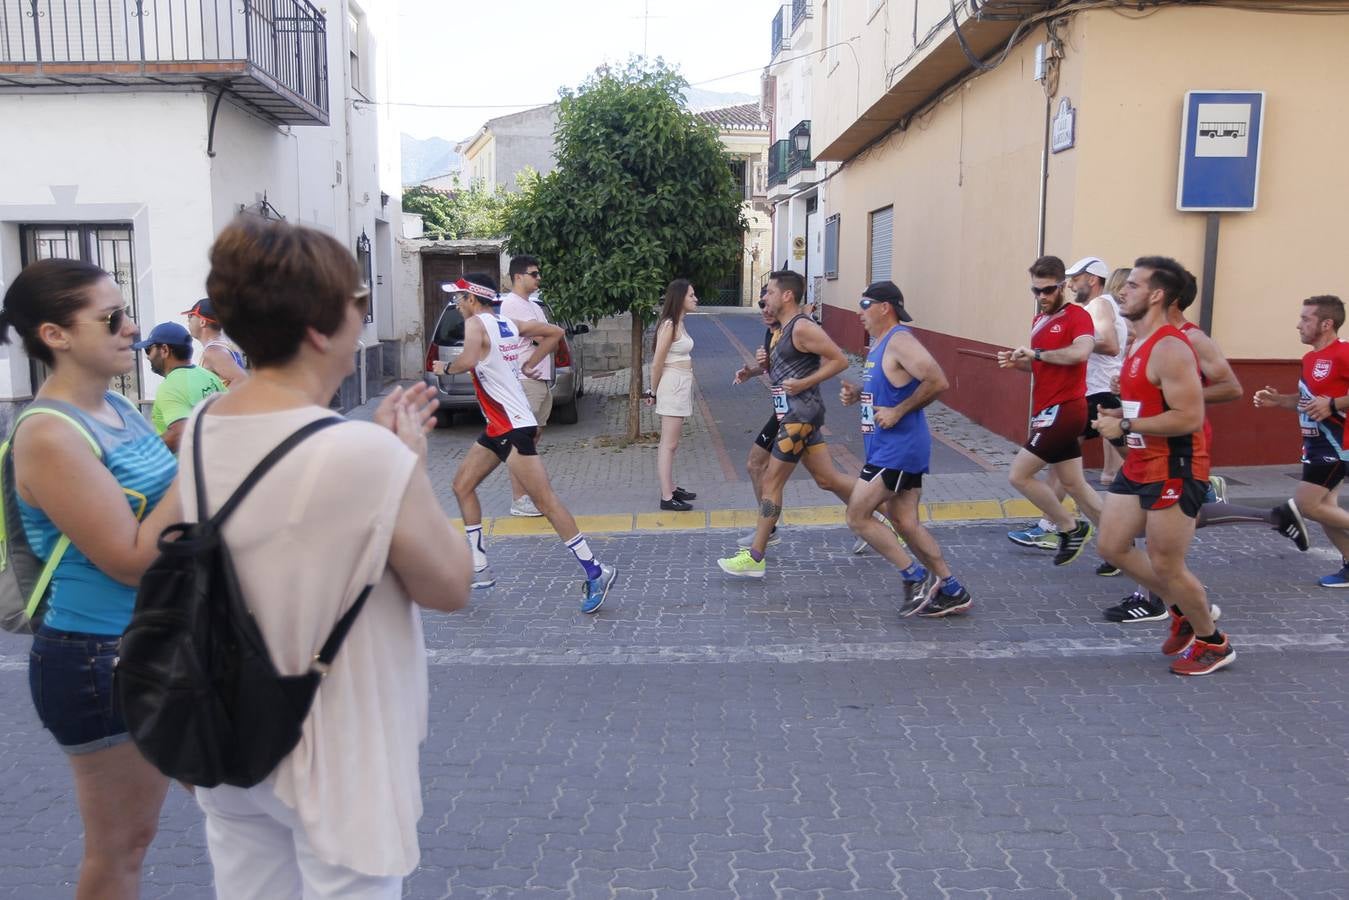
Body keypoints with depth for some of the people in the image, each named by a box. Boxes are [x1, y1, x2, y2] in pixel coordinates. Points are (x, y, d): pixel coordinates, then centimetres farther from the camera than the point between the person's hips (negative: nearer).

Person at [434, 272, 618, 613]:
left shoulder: (476, 323, -11)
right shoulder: (509, 325, 12)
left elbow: (469, 360, -30)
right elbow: (555, 332, 21)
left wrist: (446, 368, -10)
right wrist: (528, 363, 20)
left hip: (513, 428, -10)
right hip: (499, 427, 10)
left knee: (545, 500, -10)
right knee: (462, 485, 15)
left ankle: (595, 573, -7)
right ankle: (478, 567, 19)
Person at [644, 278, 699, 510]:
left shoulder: (679, 324, 13)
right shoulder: (669, 325, -16)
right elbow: (657, 363, -14)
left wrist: (655, 392, 11)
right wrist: (654, 392, -6)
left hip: (682, 386, 10)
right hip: (673, 385, -10)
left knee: (670, 443, 17)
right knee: (669, 444, -7)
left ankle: (671, 488, 26)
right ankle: (667, 497, -5)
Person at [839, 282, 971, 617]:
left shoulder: (900, 342, -16)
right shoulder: (879, 344, 15)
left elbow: (937, 382, -26)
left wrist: (897, 413, -22)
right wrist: (857, 394, 8)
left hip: (898, 449, -10)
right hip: (891, 448, 10)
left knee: (857, 516, -6)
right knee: (906, 523, 11)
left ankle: (916, 578, 2)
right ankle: (951, 591, 19)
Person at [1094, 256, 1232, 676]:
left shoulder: (1170, 349, -21)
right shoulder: (1141, 343, 11)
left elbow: (1189, 417, -27)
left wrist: (1125, 426, -22)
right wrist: (1120, 412, 6)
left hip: (1174, 469, -10)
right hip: (1140, 465, 10)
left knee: (1166, 565, 0)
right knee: (1112, 547, 12)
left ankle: (1213, 643, 23)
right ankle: (1183, 612, 30)